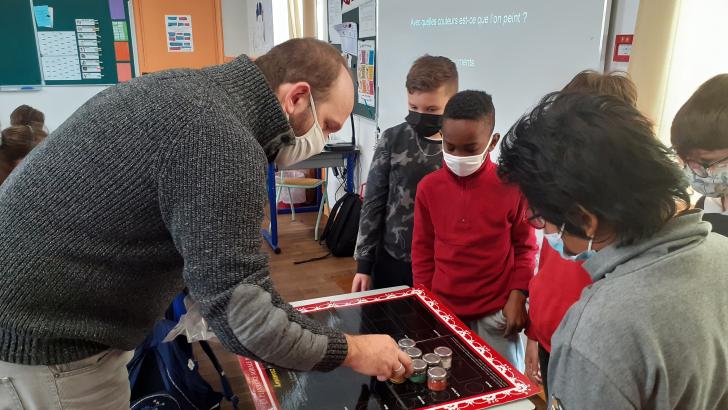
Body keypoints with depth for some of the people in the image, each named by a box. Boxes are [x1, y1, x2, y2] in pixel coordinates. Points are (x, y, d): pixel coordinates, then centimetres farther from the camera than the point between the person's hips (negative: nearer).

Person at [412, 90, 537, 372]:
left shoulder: (511, 187, -10)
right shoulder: (429, 187, -3)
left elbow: (526, 247, 1)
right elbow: (422, 249, 6)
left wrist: (517, 296, -7)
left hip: (497, 312, -1)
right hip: (443, 309, 2)